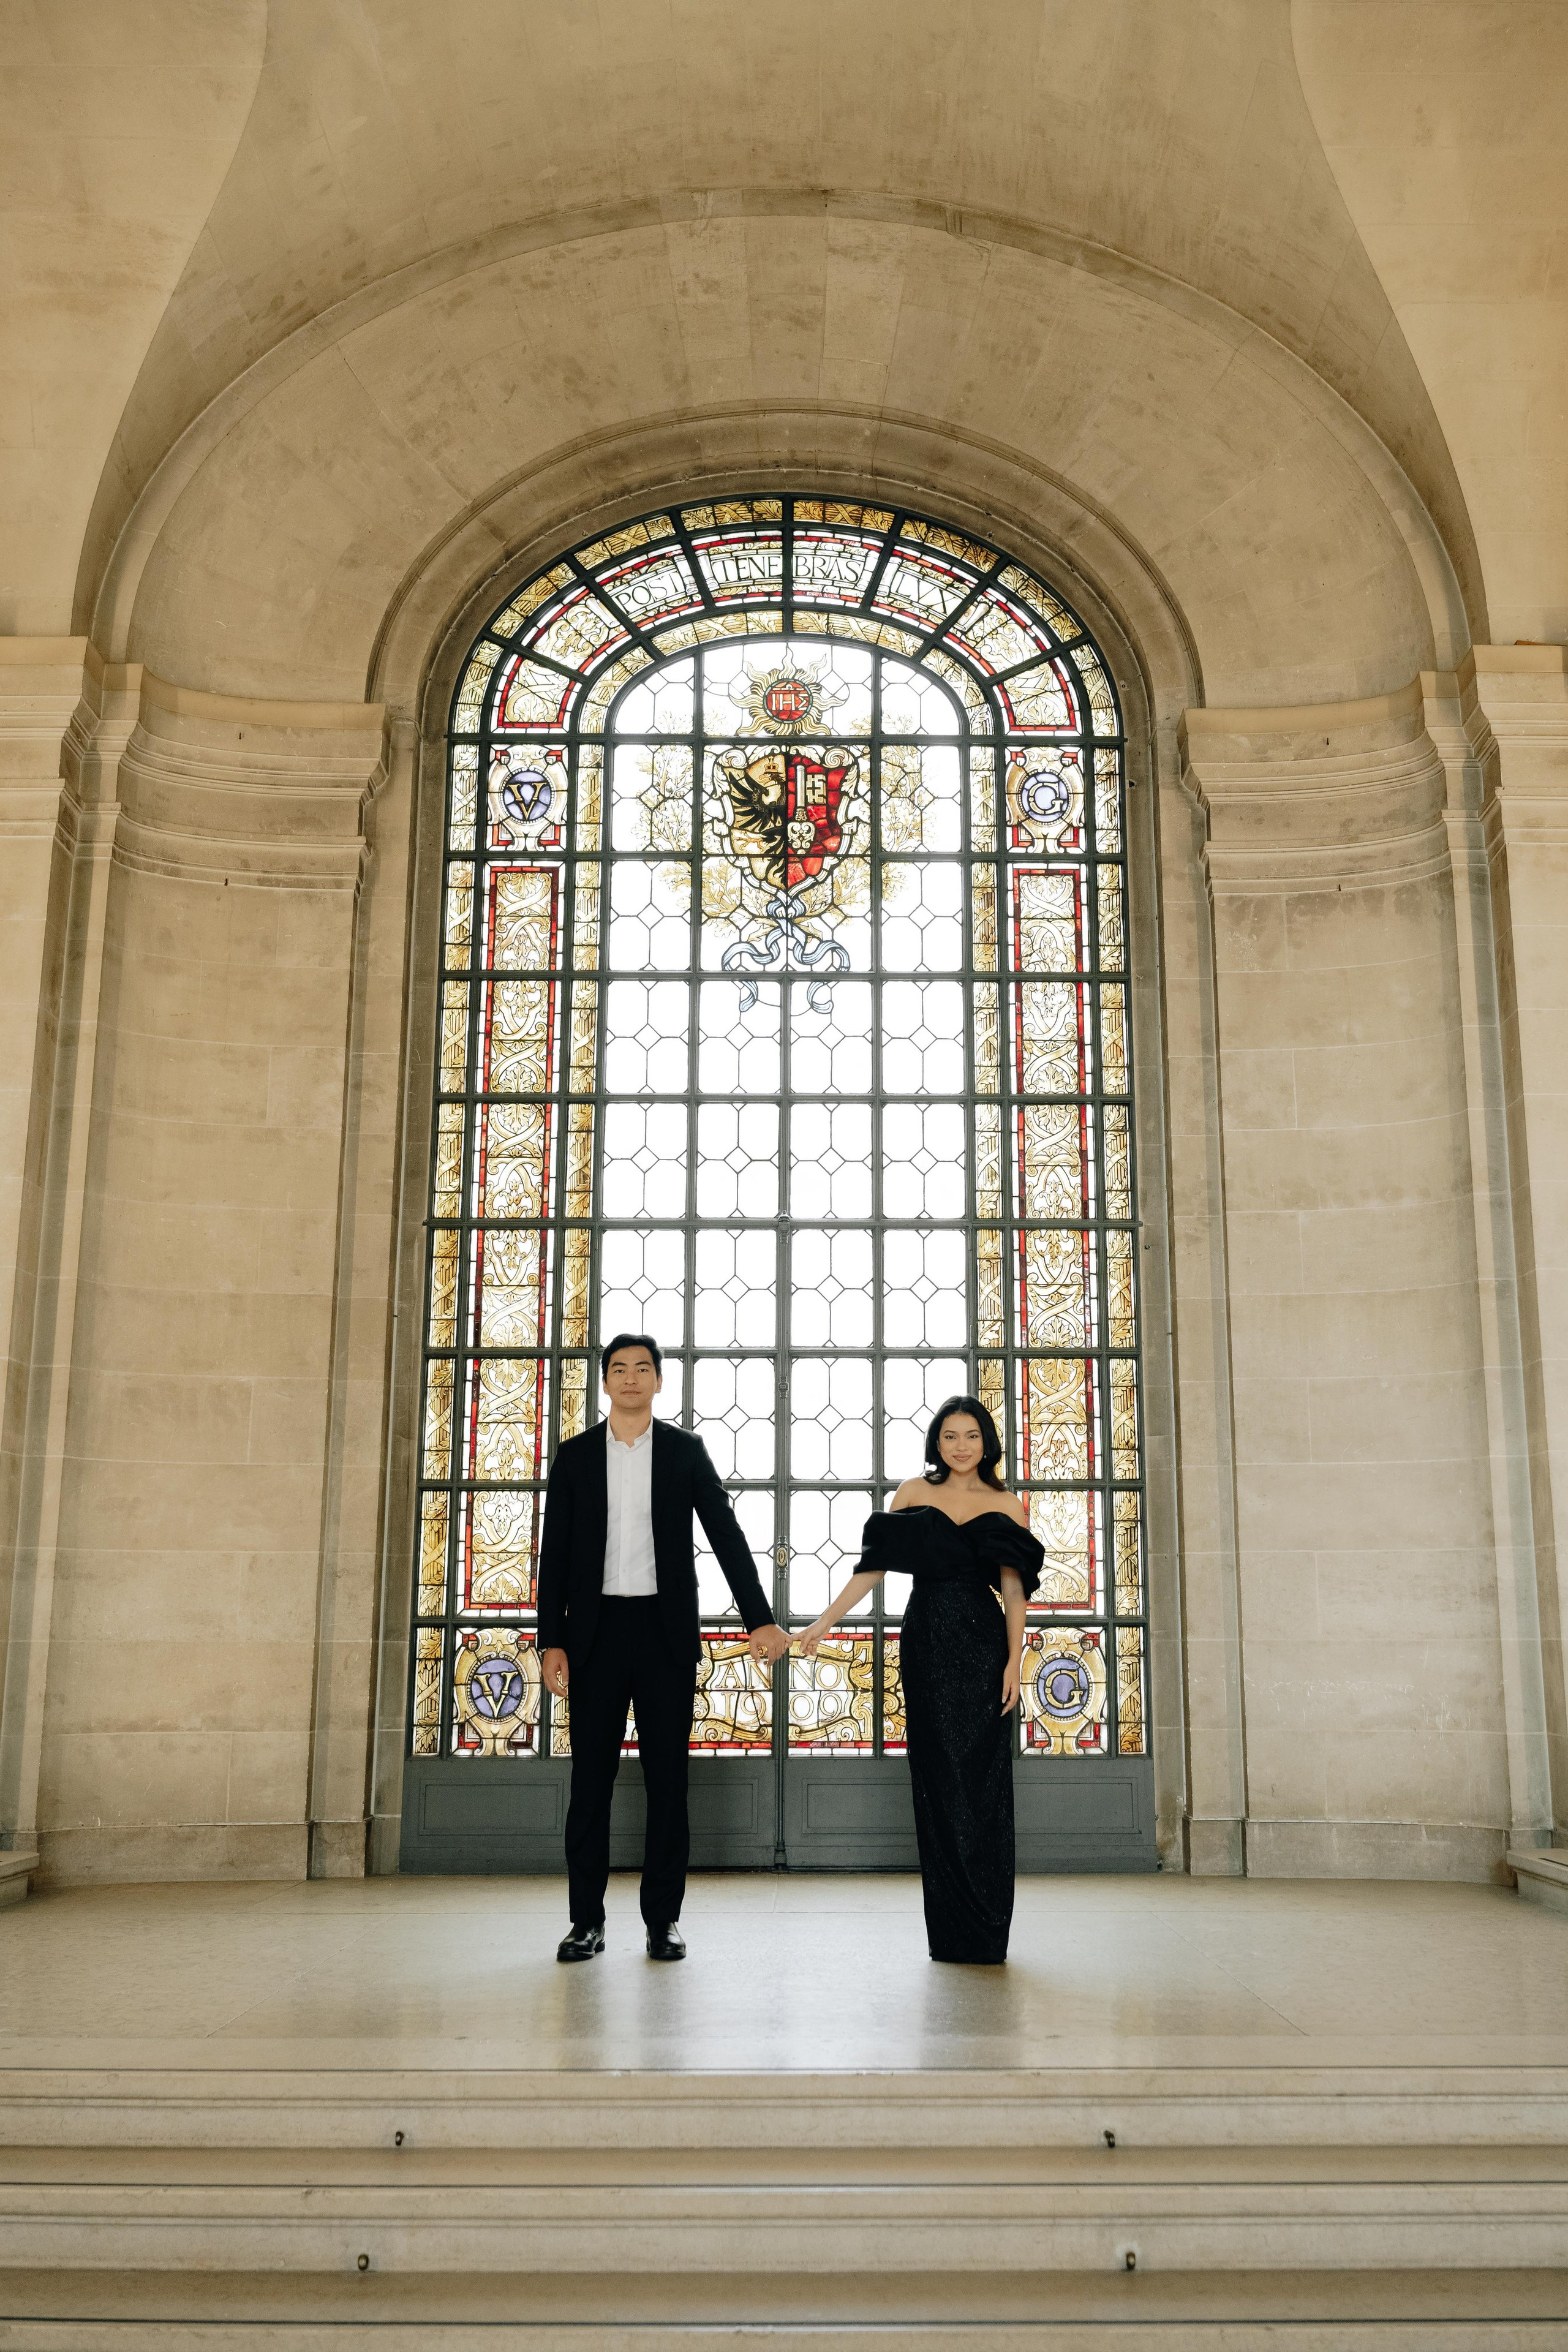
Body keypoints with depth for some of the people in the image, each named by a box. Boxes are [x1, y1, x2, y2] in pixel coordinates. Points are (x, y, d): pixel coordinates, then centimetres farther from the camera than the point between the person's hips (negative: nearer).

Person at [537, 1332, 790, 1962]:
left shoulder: (685, 1451, 5)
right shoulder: (575, 1455, 6)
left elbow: (726, 1536, 1)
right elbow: (554, 1553, 5)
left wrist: (761, 1619, -8)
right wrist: (551, 1642, -3)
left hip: (666, 1632, 0)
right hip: (596, 1631, 0)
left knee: (667, 1778, 3)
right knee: (590, 1778, 3)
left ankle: (663, 1920, 12)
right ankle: (587, 1920, 12)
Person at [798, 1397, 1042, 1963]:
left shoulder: (1006, 1507, 6)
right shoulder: (914, 1493, 8)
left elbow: (1014, 1591, 2)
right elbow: (875, 1563, 7)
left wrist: (1014, 1661, -8)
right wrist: (826, 1619, 1)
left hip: (982, 1646, -1)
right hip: (927, 1645, 1)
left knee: (982, 1779, -1)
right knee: (938, 1778, 3)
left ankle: (985, 1932, 7)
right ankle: (950, 1931, 10)